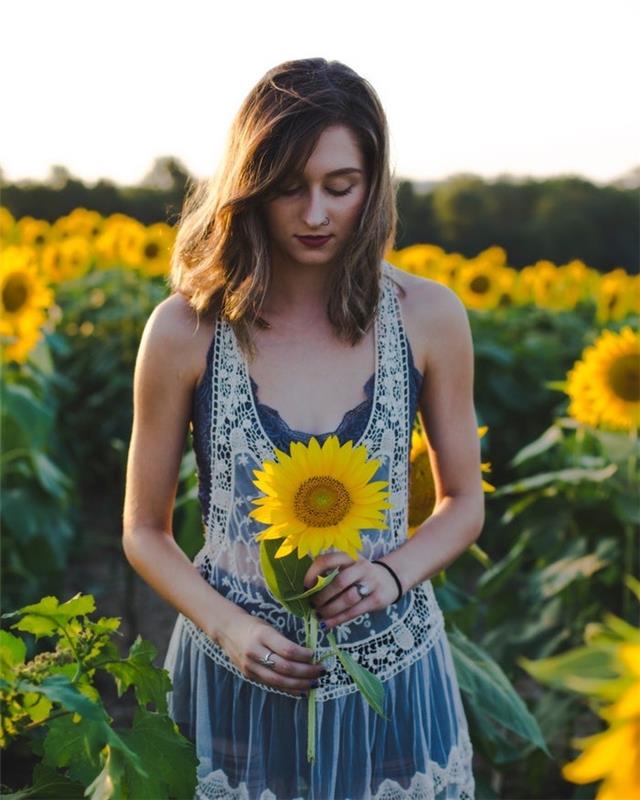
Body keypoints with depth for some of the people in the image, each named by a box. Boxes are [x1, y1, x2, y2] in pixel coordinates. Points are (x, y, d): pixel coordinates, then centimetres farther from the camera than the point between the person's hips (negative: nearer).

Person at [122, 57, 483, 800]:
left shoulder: (429, 315, -8)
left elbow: (464, 503, 4)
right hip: (238, 678, -1)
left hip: (390, 676, 1)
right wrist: (229, 628, -16)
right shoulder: (186, 328, -11)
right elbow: (144, 530, -1)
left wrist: (391, 572, -14)